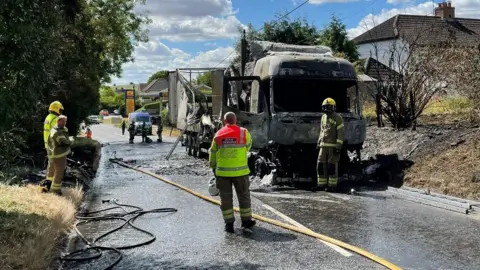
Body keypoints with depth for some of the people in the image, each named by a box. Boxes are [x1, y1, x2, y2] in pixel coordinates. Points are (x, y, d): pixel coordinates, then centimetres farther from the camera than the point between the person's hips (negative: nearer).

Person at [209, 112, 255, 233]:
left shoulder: (218, 135, 1)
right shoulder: (244, 132, -3)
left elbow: (213, 154, 6)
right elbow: (248, 146, 12)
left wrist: (214, 169, 18)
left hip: (222, 172, 1)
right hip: (240, 171, -1)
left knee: (226, 198, 8)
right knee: (244, 196, 14)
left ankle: (229, 224, 10)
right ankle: (246, 220, 24)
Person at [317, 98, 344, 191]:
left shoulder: (338, 118, -8)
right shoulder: (323, 117, 13)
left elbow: (340, 133, -11)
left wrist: (339, 147, -17)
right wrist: (319, 143, 16)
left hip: (333, 146, -6)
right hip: (324, 146, 6)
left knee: (332, 166, -3)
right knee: (321, 165, 4)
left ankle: (332, 184, 5)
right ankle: (321, 183, 12)